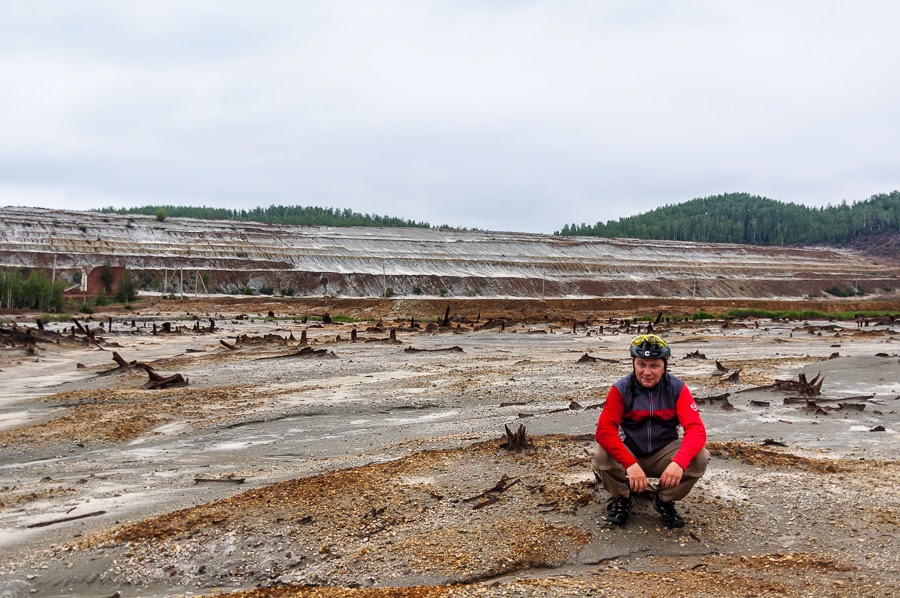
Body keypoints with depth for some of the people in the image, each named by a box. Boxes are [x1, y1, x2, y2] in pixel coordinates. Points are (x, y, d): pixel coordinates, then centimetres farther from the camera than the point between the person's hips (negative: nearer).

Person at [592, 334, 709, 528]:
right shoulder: (621, 390, -15)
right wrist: (630, 464, -41)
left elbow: (696, 428, -23)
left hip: (663, 454, 1)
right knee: (602, 457, -31)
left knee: (699, 458, -27)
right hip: (630, 452, -1)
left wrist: (679, 462, -42)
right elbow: (604, 431, -25)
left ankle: (664, 500, 1)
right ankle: (622, 498, 2)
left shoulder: (677, 388, -13)